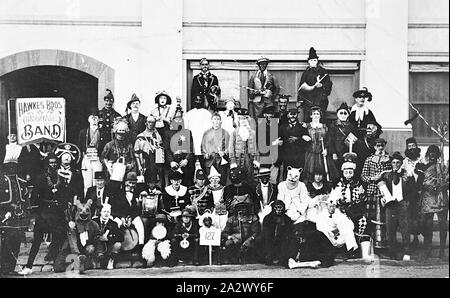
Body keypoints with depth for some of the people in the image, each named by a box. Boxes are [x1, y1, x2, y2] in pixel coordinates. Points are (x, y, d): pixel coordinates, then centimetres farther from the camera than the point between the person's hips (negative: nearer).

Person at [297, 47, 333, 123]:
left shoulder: (323, 72, 10)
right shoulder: (306, 72, 13)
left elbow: (329, 84, 6)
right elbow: (301, 87, 12)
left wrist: (321, 85, -14)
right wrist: (299, 100, 4)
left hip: (320, 100, -1)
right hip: (307, 99, 2)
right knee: (306, 119, -5)